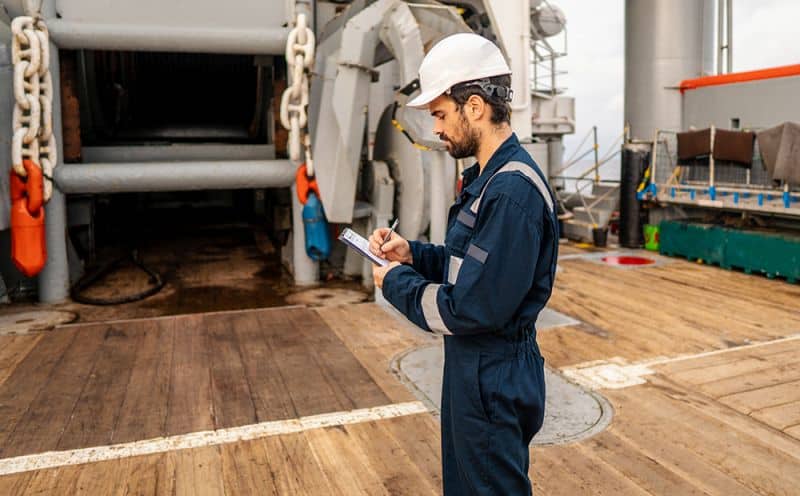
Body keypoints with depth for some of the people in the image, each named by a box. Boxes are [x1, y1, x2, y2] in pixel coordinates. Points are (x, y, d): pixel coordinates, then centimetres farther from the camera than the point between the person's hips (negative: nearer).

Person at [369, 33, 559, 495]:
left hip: (494, 381, -10)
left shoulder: (512, 191, -27)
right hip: (473, 368, 10)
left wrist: (397, 281, -13)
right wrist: (412, 253, 0)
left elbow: (470, 310, -28)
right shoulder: (489, 177, 7)